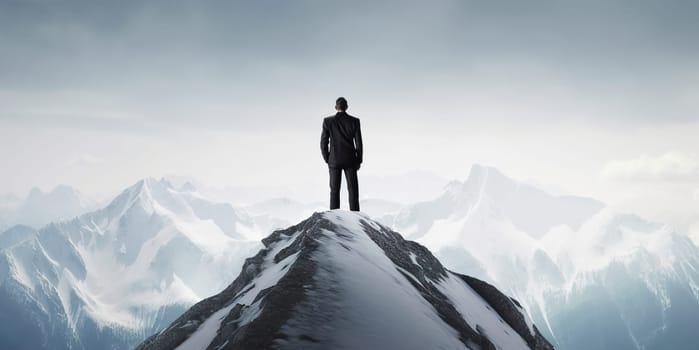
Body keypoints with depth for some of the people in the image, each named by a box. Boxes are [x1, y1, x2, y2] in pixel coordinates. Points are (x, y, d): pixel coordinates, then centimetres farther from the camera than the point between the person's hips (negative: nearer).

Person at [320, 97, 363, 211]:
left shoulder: (328, 121, -4)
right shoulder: (354, 121, -5)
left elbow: (323, 143, -3)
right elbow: (359, 143, -5)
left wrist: (327, 160, 8)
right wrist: (359, 161, 6)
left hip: (334, 161, 0)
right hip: (350, 160, 0)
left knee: (334, 191, 5)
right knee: (353, 190, 3)